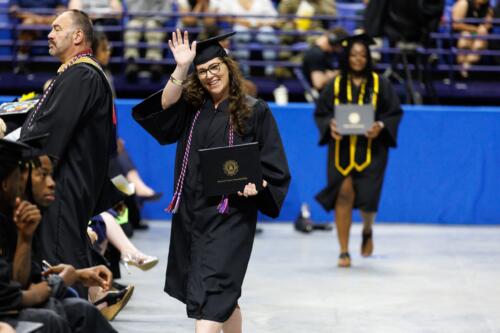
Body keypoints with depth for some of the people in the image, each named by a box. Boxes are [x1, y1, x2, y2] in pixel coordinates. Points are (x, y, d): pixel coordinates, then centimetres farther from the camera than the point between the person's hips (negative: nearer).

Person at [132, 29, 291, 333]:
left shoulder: (254, 111, -2)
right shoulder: (191, 107, 9)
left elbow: (274, 166, -2)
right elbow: (164, 106, -13)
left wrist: (255, 185, -21)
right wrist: (181, 68, -24)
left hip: (230, 214, -5)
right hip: (191, 211, 5)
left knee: (211, 291, -14)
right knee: (223, 295, 14)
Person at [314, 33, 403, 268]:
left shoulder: (380, 84, 3)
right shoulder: (336, 85, 5)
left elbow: (395, 112, 4)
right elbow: (320, 113, 7)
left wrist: (380, 126, -15)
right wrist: (330, 125, -13)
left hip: (370, 149, 0)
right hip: (342, 148, 1)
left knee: (366, 197, -7)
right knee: (344, 193, -11)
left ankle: (367, 231, 30)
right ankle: (344, 251, -2)